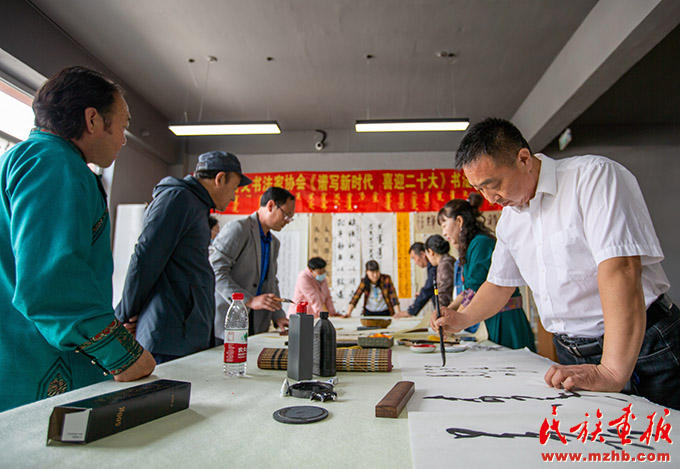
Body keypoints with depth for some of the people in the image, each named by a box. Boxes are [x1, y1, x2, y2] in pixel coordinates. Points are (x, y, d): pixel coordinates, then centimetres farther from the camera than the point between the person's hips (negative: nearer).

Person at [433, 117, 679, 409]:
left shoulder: (594, 175, -16)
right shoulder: (509, 219, 5)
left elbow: (620, 267, -27)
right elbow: (500, 283, 17)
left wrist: (612, 372, -32)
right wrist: (461, 319, 1)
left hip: (641, 349, -5)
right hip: (572, 356, 5)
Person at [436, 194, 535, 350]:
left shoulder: (481, 243, -16)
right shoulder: (473, 245, 14)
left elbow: (475, 292, -20)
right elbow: (468, 290, 18)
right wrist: (446, 311, 10)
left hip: (504, 322, -9)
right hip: (491, 320, 9)